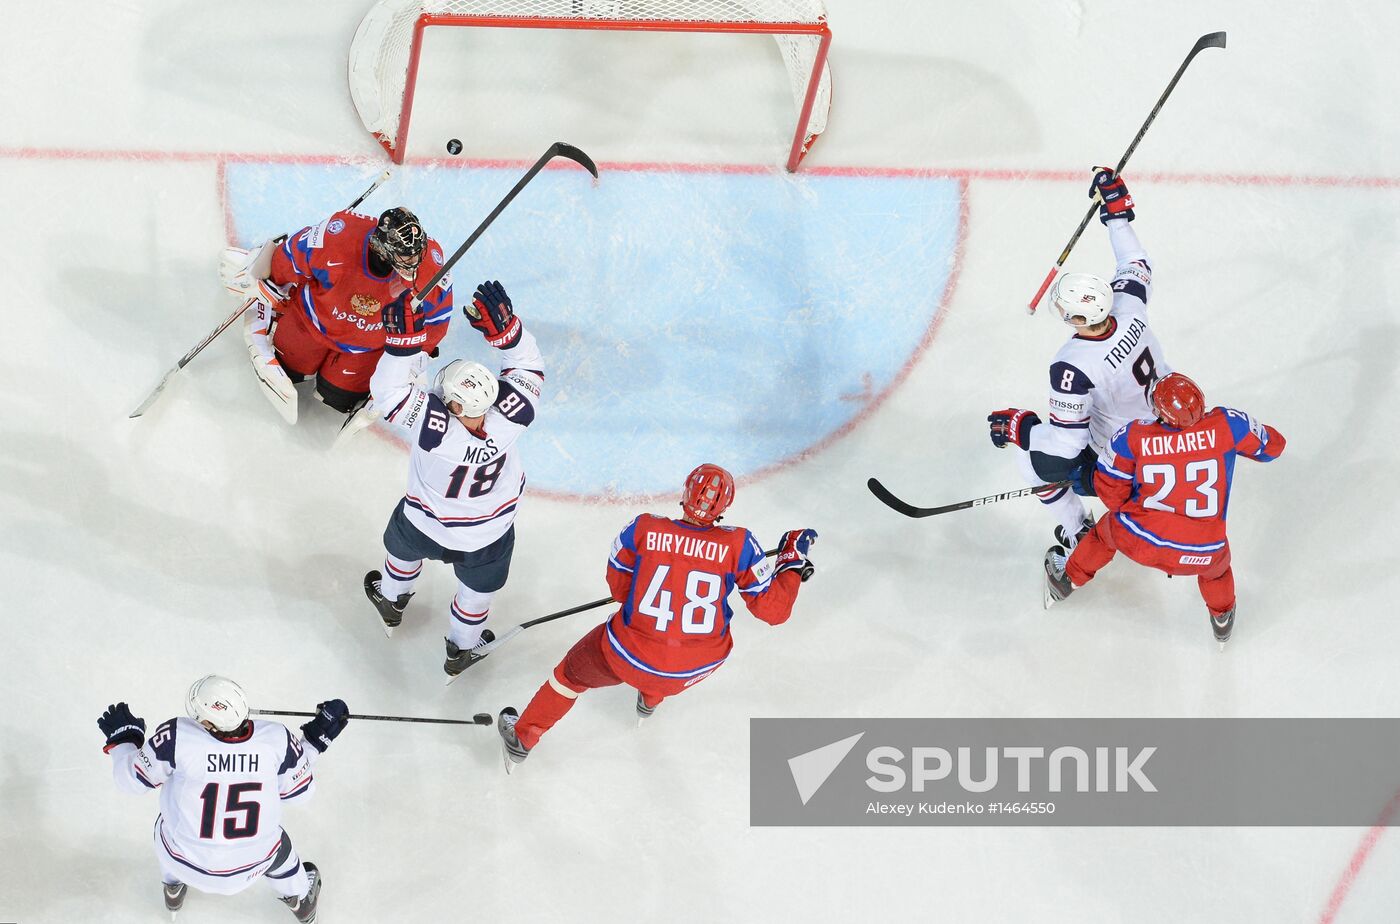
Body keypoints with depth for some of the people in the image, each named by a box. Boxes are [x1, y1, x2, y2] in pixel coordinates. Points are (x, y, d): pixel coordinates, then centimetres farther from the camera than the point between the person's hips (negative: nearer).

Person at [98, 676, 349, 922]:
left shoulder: (176, 737, -27)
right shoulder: (276, 738, -24)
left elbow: (131, 779, -11)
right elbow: (297, 790, -6)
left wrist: (122, 735, 8)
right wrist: (318, 737, 5)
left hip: (186, 863, 0)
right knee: (277, 846, 36)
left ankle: (174, 891, 61)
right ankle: (301, 901, 63)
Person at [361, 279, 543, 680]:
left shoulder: (431, 423, -45)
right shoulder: (510, 413, -39)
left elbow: (389, 392, -33)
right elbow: (528, 366, -22)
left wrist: (404, 337, -41)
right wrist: (503, 325, -35)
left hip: (425, 526, -1)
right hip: (488, 536, 1)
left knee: (404, 549, 36)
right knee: (479, 589, 31)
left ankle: (391, 602, 68)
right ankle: (461, 651, 57)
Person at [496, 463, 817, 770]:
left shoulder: (642, 529, -14)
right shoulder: (739, 545, -16)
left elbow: (620, 589, 0)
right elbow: (773, 609, -11)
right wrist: (793, 559, 2)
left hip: (629, 657, -1)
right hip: (698, 667, 1)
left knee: (574, 671, 29)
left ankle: (522, 738, 44)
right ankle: (652, 699, 59)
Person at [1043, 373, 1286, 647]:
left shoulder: (1134, 435, -12)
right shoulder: (1226, 424, -13)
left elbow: (1110, 488, -1)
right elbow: (1272, 445, 4)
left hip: (1139, 542, 0)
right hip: (1201, 555, 0)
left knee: (1109, 529, 35)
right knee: (1216, 563, 37)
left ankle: (1068, 579, 56)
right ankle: (1222, 619, 59)